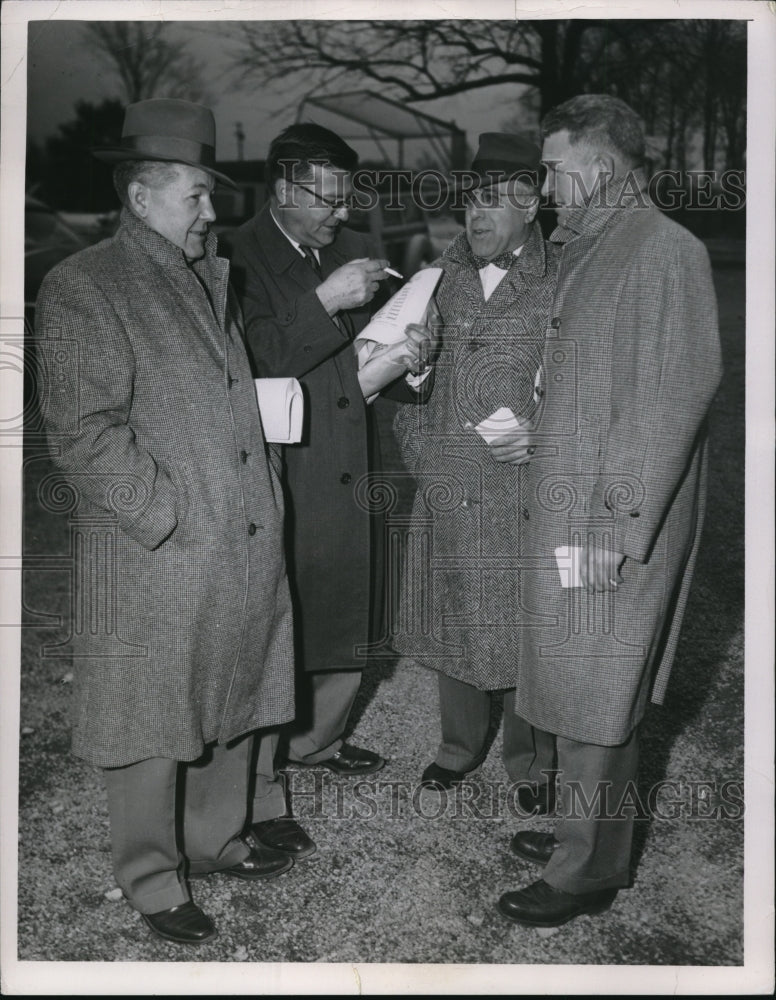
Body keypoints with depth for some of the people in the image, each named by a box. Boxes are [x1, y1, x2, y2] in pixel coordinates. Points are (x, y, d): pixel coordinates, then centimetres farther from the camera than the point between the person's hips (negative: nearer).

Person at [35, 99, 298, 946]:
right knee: (151, 727, 6)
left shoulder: (210, 278, 17)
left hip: (245, 554, 8)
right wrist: (172, 523, -17)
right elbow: (83, 434, -16)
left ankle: (215, 841, 38)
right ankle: (153, 883, 25)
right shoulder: (82, 289, -9)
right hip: (155, 568, -7)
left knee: (233, 708, 18)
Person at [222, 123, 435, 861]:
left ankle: (317, 739, 42)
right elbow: (252, 362, -21)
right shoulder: (235, 260, -9)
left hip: (351, 476, 7)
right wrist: (324, 301, -23)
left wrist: (406, 365, -6)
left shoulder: (351, 251, 11)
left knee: (352, 627, 16)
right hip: (278, 486, -7)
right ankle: (260, 795, 17)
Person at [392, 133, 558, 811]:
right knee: (451, 621, 15)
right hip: (445, 489, 4)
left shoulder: (560, 285, -6)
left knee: (523, 627, 6)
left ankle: (529, 762, 27)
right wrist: (413, 437, 6)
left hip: (521, 493, -4)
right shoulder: (444, 275, 8)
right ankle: (460, 746, 36)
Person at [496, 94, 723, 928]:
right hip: (565, 513, 9)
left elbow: (673, 399, -20)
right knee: (577, 687, 17)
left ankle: (589, 872, 18)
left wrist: (614, 528, -21)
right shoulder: (586, 249, 14)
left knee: (595, 697, 2)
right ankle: (584, 832, 34)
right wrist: (542, 437, 10)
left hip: (614, 526, -8)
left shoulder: (665, 252, -14)